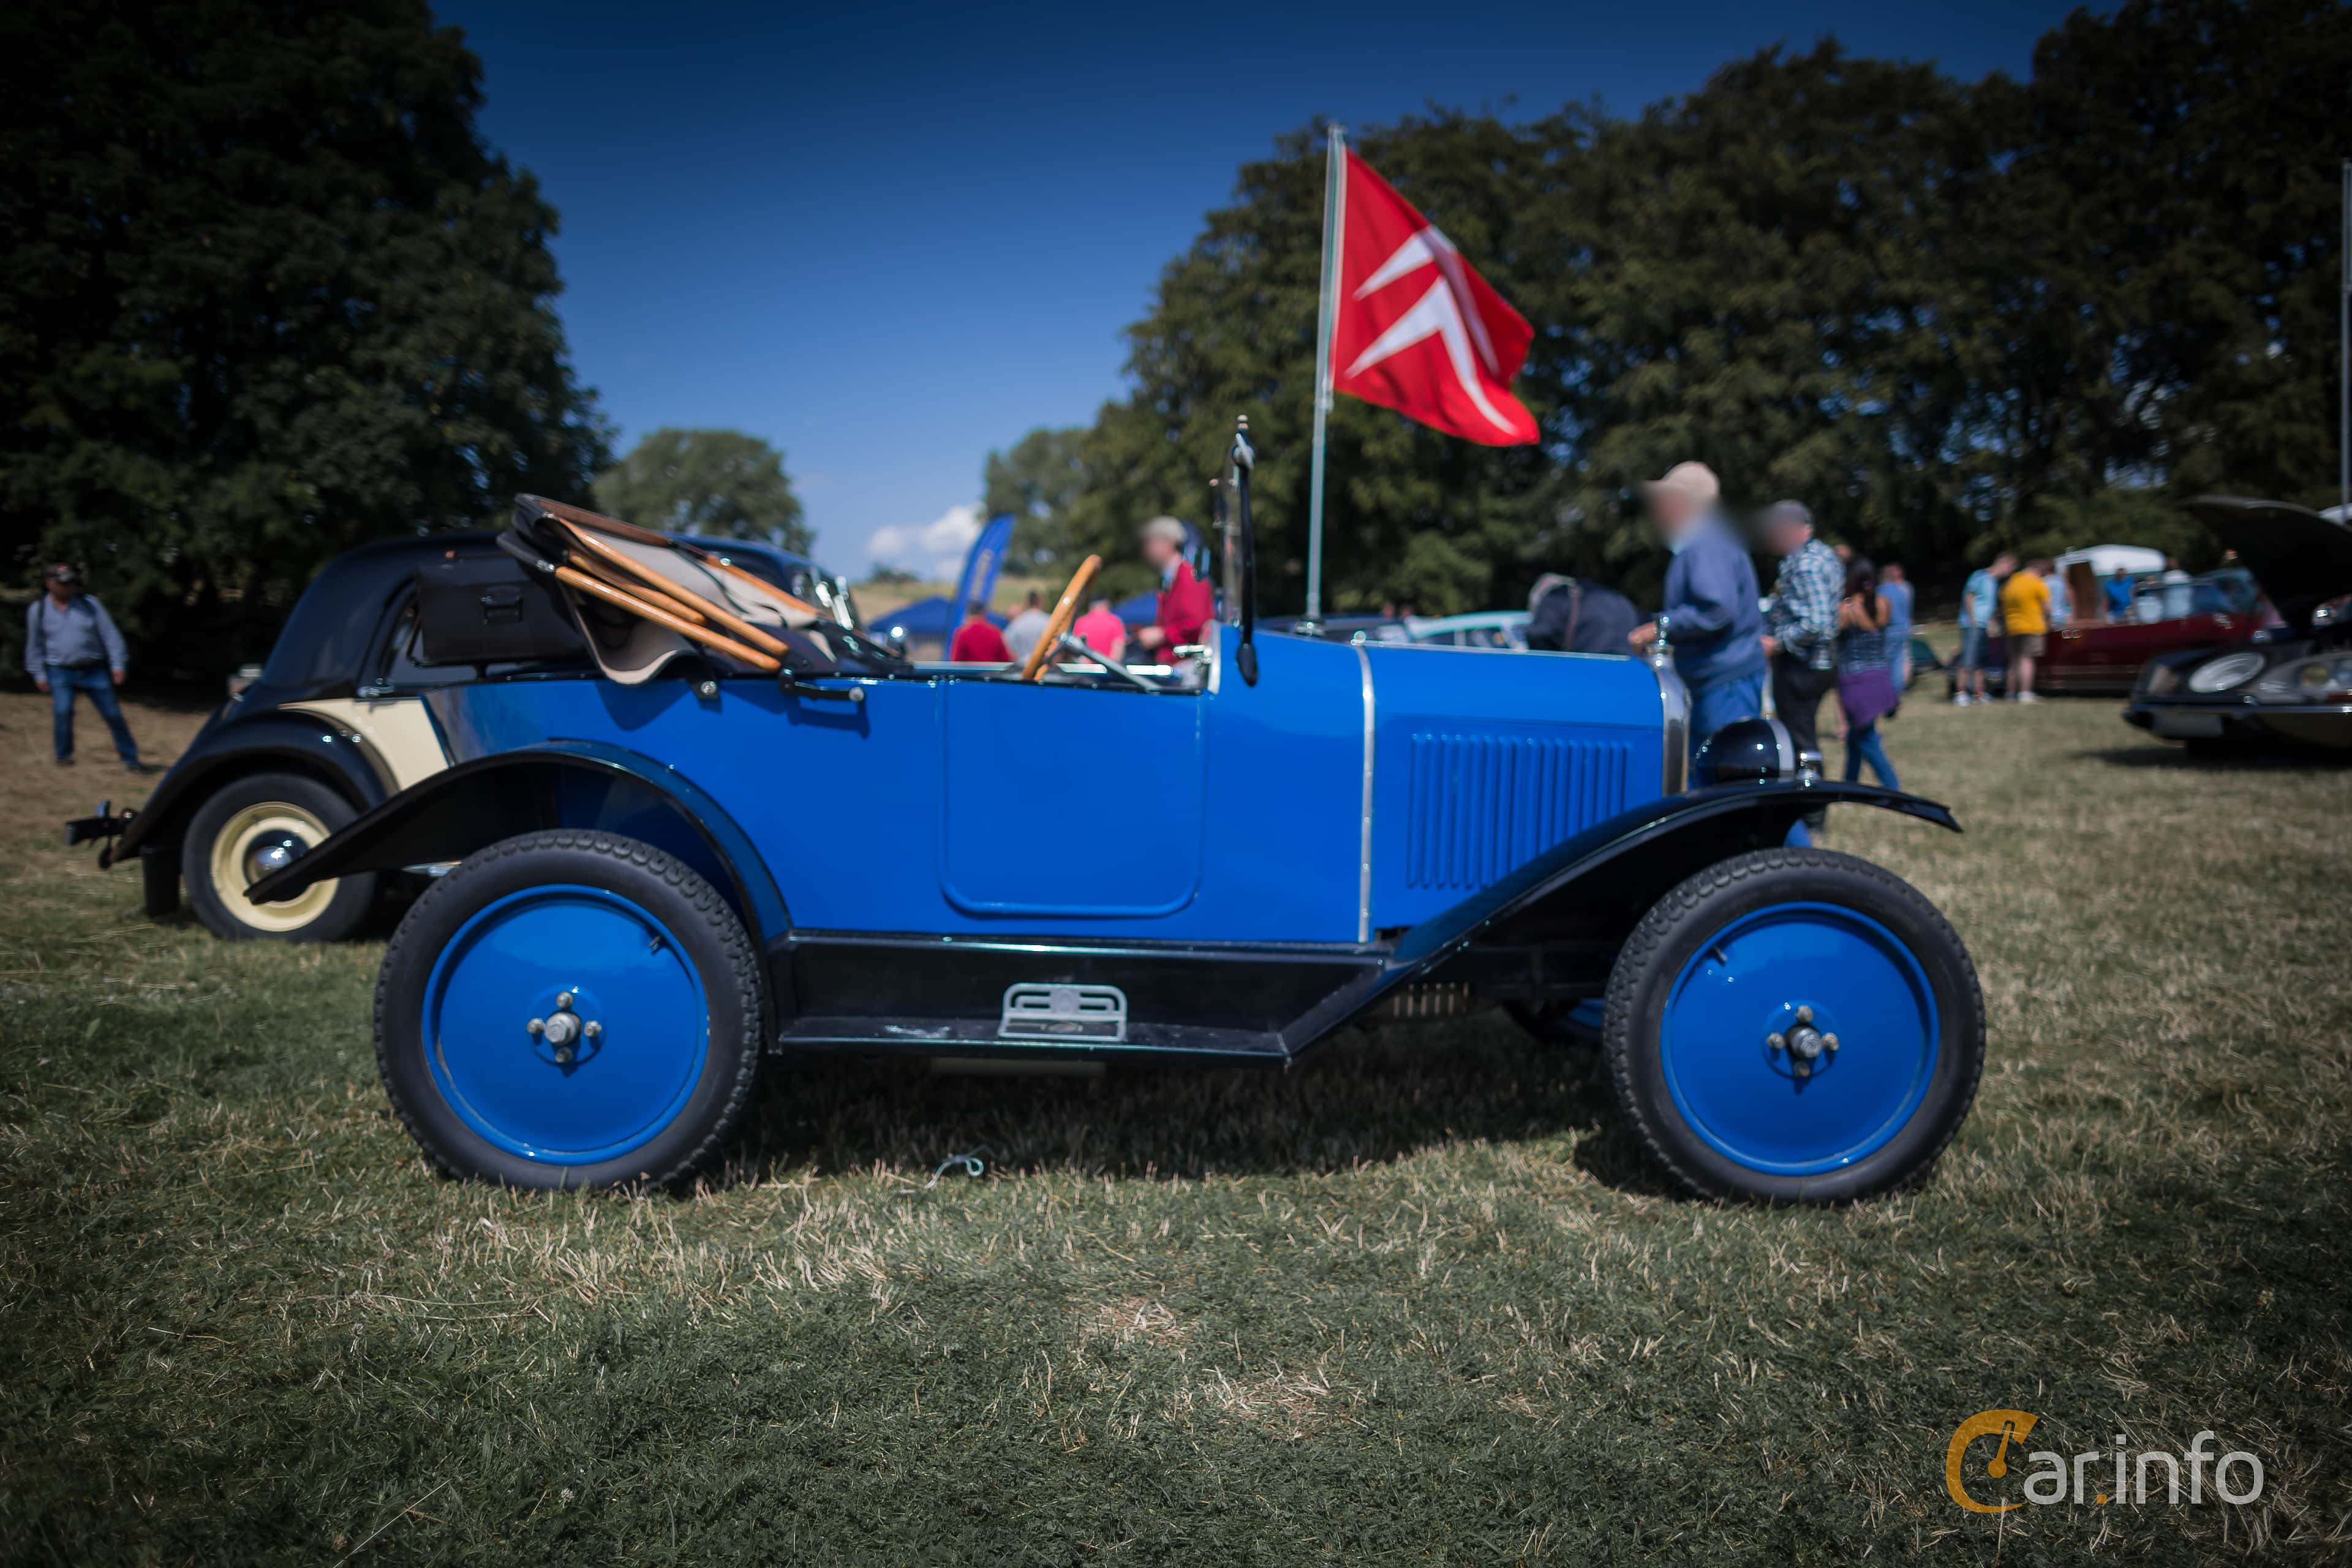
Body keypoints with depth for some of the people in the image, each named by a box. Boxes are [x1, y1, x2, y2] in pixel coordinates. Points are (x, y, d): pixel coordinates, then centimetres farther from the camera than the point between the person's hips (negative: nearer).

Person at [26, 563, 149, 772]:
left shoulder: (90, 604, -2)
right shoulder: (37, 610, 0)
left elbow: (110, 635, -2)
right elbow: (35, 645, 7)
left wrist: (118, 665, -8)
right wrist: (38, 674, 5)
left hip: (93, 671, 1)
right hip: (60, 672, 0)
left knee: (113, 714, 0)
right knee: (62, 711, -19)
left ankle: (131, 760, 8)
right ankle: (63, 756, 0)